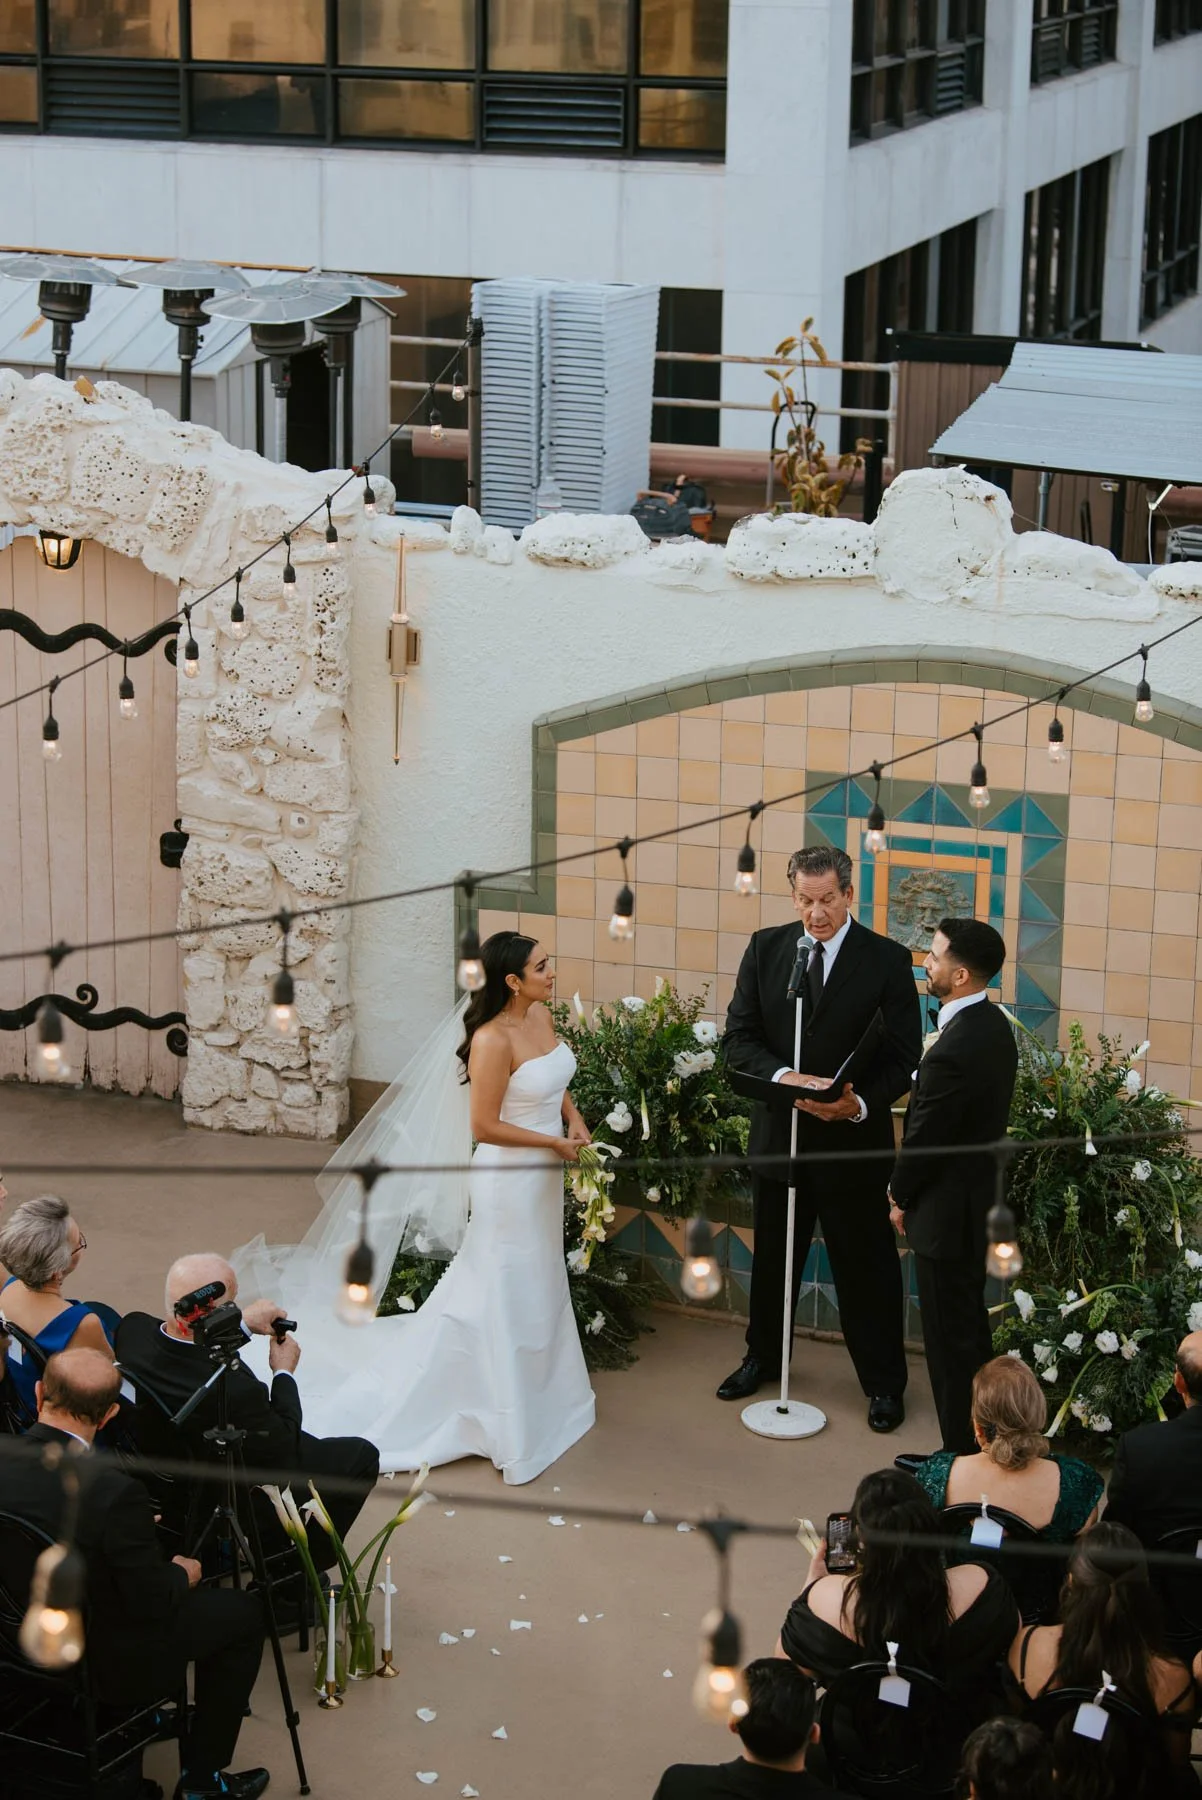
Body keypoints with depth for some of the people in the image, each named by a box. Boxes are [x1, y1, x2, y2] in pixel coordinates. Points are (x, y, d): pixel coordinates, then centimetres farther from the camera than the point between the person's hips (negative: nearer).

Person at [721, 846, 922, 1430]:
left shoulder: (887, 960, -9)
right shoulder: (765, 948, 0)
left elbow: (902, 1057, -9)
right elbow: (739, 1037, -3)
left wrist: (861, 1103, -27)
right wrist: (782, 1077, -22)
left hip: (854, 1140, -3)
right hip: (778, 1134, 3)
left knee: (867, 1266, 6)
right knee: (773, 1256, 19)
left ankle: (883, 1382, 20)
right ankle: (763, 1358, 39)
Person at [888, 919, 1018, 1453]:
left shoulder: (954, 1051, -29)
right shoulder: (994, 1026, 2)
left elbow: (923, 1137, -19)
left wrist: (900, 1197, 0)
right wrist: (907, 1190, 12)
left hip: (946, 1212, -10)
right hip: (979, 1200, 10)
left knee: (951, 1339, 3)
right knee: (968, 1332, 20)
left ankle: (964, 1455, 13)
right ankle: (980, 1445, 31)